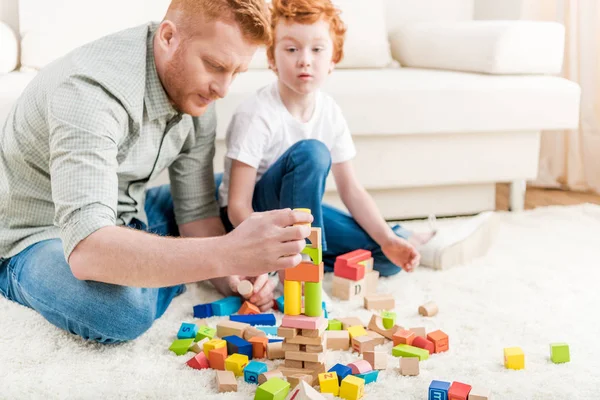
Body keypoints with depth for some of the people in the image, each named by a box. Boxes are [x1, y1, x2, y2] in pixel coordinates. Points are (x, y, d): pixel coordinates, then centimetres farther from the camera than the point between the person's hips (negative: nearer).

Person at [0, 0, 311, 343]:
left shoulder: (195, 91, -9)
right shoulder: (91, 92, -34)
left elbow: (198, 212, -2)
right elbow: (87, 250, -46)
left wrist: (234, 279, -21)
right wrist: (227, 255, -53)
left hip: (121, 219, 7)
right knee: (122, 308, -38)